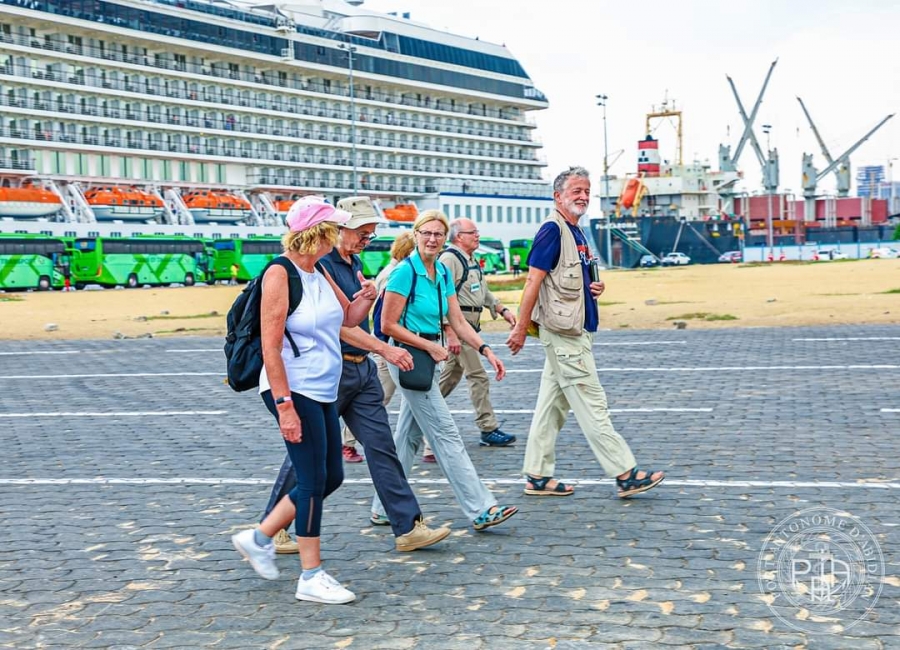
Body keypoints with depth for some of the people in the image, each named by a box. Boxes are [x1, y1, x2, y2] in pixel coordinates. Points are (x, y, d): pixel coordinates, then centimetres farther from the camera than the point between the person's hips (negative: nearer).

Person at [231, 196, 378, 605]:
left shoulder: (320, 274, 12)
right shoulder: (280, 274, -14)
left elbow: (349, 318, 24)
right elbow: (270, 346, -19)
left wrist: (365, 298, 1)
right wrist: (284, 404, -24)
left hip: (323, 393, 9)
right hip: (294, 391, -9)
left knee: (331, 477, 13)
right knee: (313, 480, -5)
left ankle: (259, 539, 26)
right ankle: (311, 578, 6)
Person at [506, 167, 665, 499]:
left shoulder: (576, 233, 17)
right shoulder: (552, 229, -12)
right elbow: (533, 279, -17)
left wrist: (594, 288, 6)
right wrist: (521, 328, -19)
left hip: (574, 331, 10)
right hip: (564, 333, -10)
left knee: (553, 404, 11)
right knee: (591, 404, -6)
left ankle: (537, 476, 15)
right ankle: (625, 474, -3)